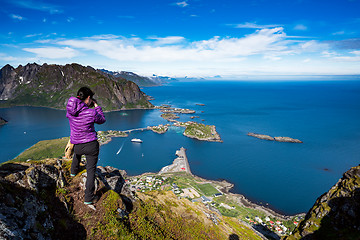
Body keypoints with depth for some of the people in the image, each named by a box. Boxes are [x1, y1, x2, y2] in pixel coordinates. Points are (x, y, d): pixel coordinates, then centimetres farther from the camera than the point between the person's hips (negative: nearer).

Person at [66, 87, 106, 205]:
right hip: (91, 145, -5)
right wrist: (96, 106, 5)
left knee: (77, 152, 41)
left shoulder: (70, 110, -8)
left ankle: (73, 171, 64)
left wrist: (88, 106, 12)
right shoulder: (92, 113, -21)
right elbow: (102, 120, -1)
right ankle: (88, 198, 12)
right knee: (91, 170, 7)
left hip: (77, 145, 5)